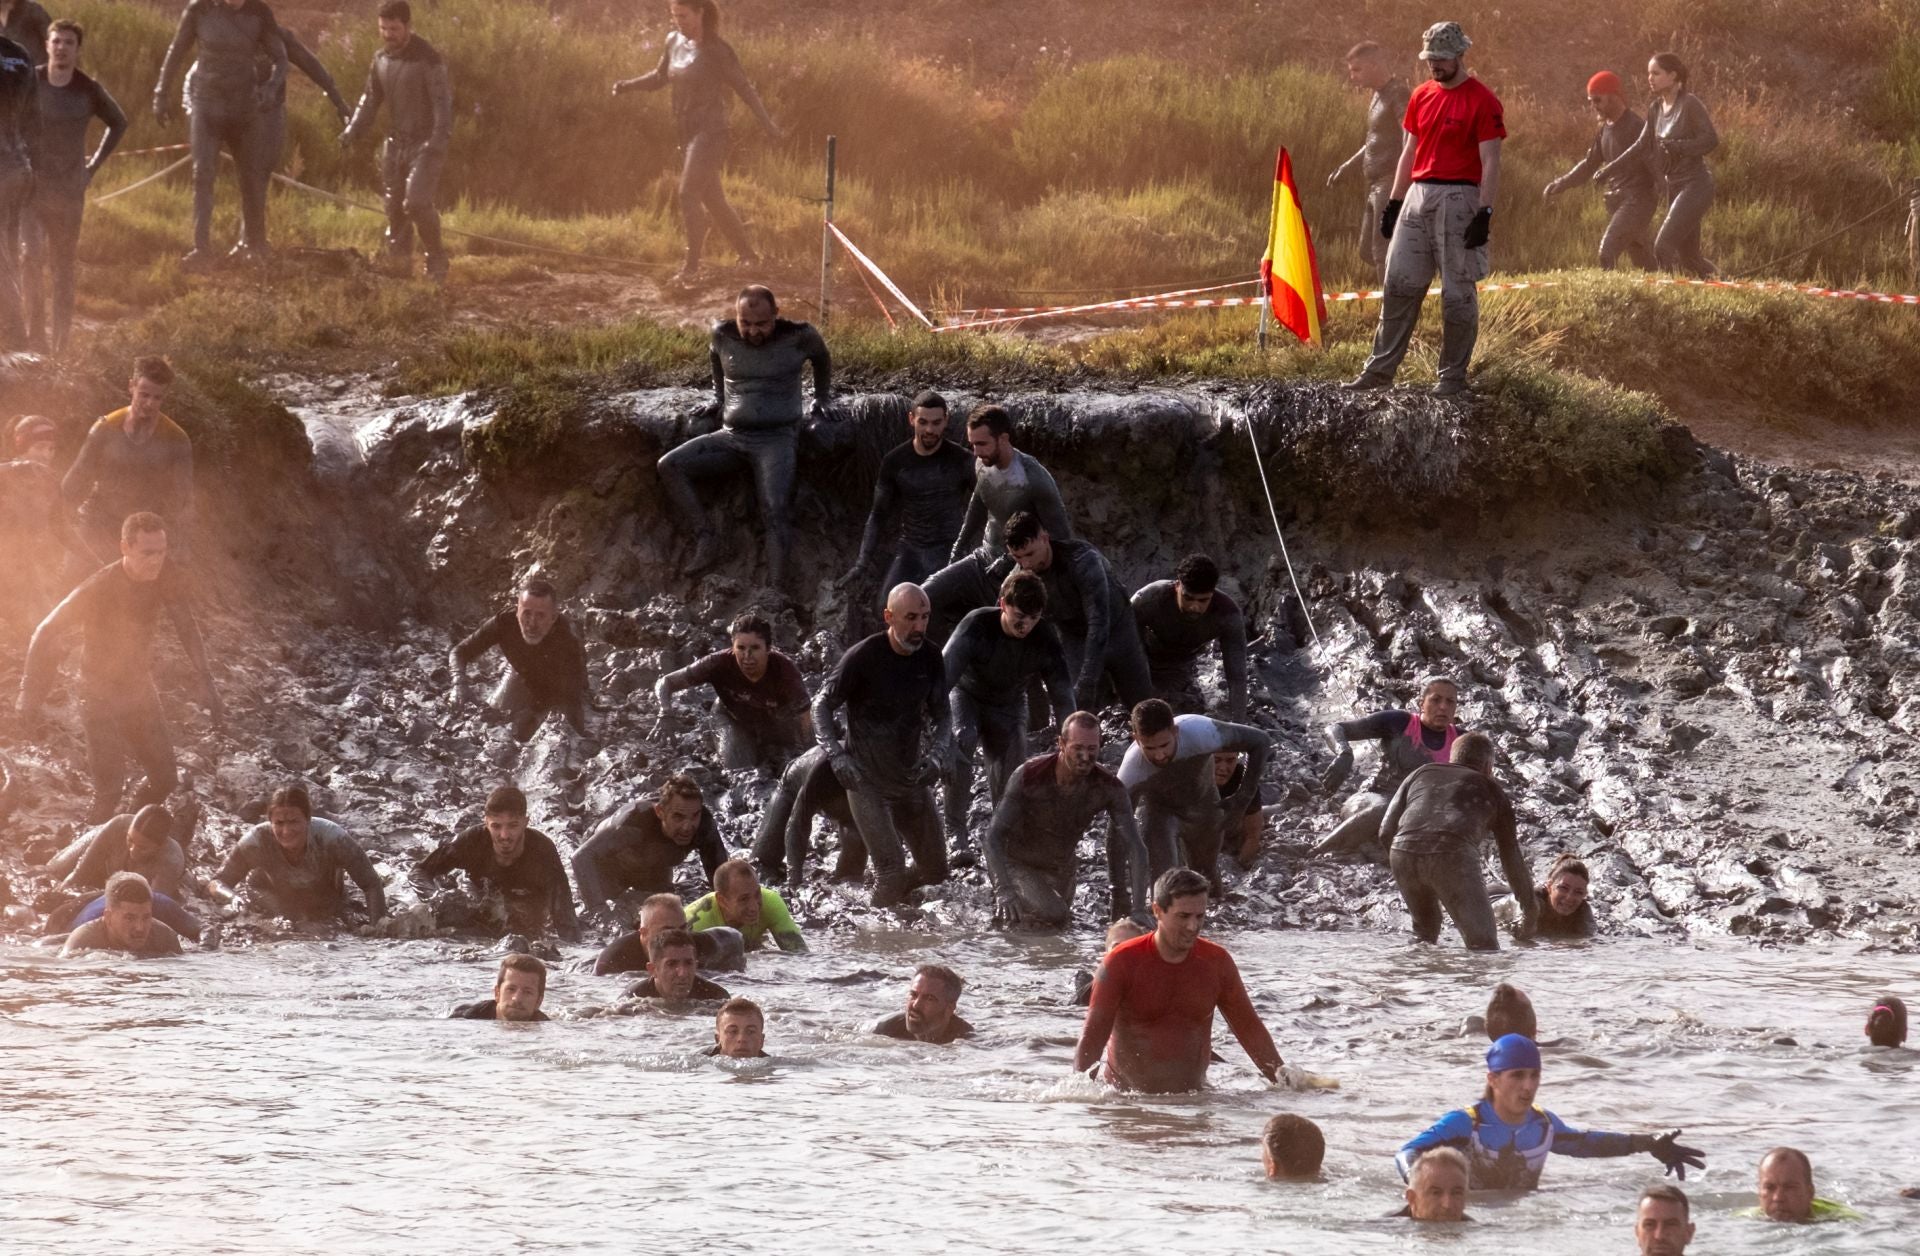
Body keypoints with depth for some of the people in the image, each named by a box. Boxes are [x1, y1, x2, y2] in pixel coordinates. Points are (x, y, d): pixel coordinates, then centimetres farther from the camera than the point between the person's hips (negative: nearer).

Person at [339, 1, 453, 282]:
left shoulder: (428, 59, -15)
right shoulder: (381, 59, 6)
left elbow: (443, 101, -18)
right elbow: (370, 100, 15)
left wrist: (439, 141, -29)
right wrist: (352, 132, 3)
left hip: (425, 144, -7)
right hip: (395, 143, 7)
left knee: (417, 202, -17)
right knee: (394, 206, 8)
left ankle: (436, 261, 1)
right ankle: (398, 266, 21)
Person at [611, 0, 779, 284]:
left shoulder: (717, 51, -11)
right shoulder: (674, 42, 8)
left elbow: (743, 88, -6)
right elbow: (661, 77, 21)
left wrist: (766, 123, -7)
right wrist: (629, 85, 5)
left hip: (710, 131, -8)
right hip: (687, 132, 8)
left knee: (688, 193, -17)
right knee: (712, 200, 13)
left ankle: (691, 267, -16)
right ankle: (748, 255, 26)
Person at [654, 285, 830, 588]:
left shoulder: (798, 337, -5)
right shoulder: (723, 336, 3)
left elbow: (822, 359, 17)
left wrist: (820, 402, 21)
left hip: (777, 438, -4)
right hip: (732, 436, 4)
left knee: (776, 511, -26)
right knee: (668, 466, -16)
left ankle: (776, 589, -32)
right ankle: (708, 541, -17)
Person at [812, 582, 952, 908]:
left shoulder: (929, 659, -1)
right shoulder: (862, 658, -16)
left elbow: (942, 715, 10)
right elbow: (823, 704, -6)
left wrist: (937, 755, -8)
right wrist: (836, 756, -17)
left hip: (911, 777, 6)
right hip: (867, 780, -6)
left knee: (936, 870, 11)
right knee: (892, 867, -18)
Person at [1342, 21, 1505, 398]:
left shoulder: (1481, 101, -8)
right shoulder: (1421, 96, 13)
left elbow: (1490, 162, -10)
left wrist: (1485, 213, -17)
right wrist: (1394, 203, 15)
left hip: (1459, 199, -6)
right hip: (1418, 196, 7)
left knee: (1457, 292, -1)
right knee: (1399, 285, 5)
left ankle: (1453, 376, 6)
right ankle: (1381, 369, 9)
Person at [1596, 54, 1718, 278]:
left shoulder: (1690, 104, -12)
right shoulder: (1656, 108, 10)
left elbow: (1711, 140, -17)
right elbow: (1642, 146, 18)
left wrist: (1676, 146, -28)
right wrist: (1610, 169, 13)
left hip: (1695, 185, -8)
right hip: (1674, 186, 8)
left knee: (1663, 246, -18)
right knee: (1687, 255, 11)